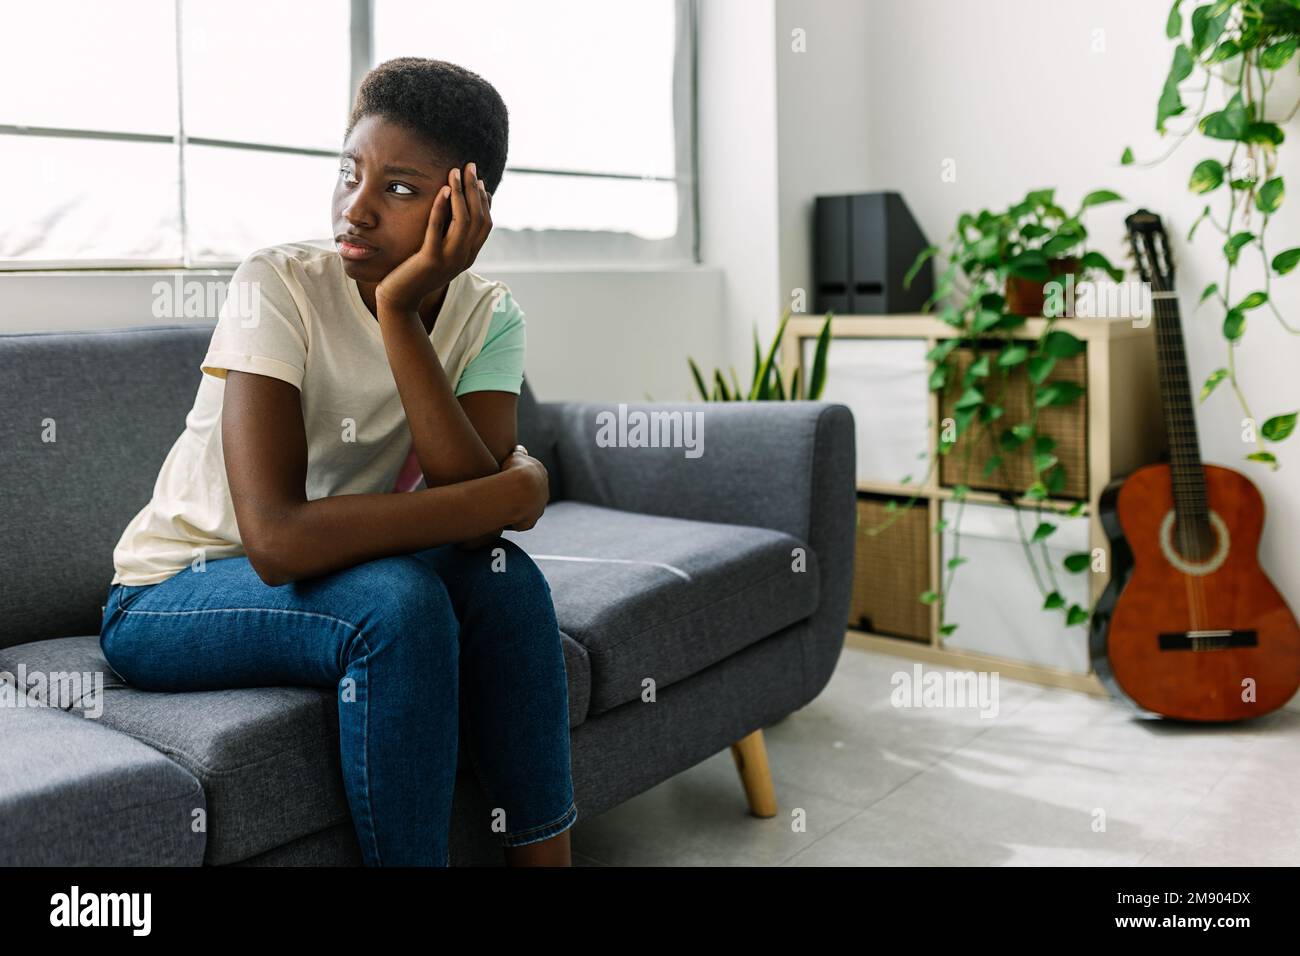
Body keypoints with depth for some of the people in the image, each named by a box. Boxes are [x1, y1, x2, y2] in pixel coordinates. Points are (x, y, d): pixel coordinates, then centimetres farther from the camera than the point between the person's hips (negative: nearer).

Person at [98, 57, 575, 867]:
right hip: (171, 594, -4)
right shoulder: (280, 285, -23)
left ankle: (543, 854, -8)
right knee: (397, 603, -30)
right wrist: (512, 491, -27)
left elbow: (475, 516, -25)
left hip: (320, 577, 4)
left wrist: (399, 313, -31)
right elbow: (278, 539, -34)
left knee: (503, 578, -21)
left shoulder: (486, 316, -9)